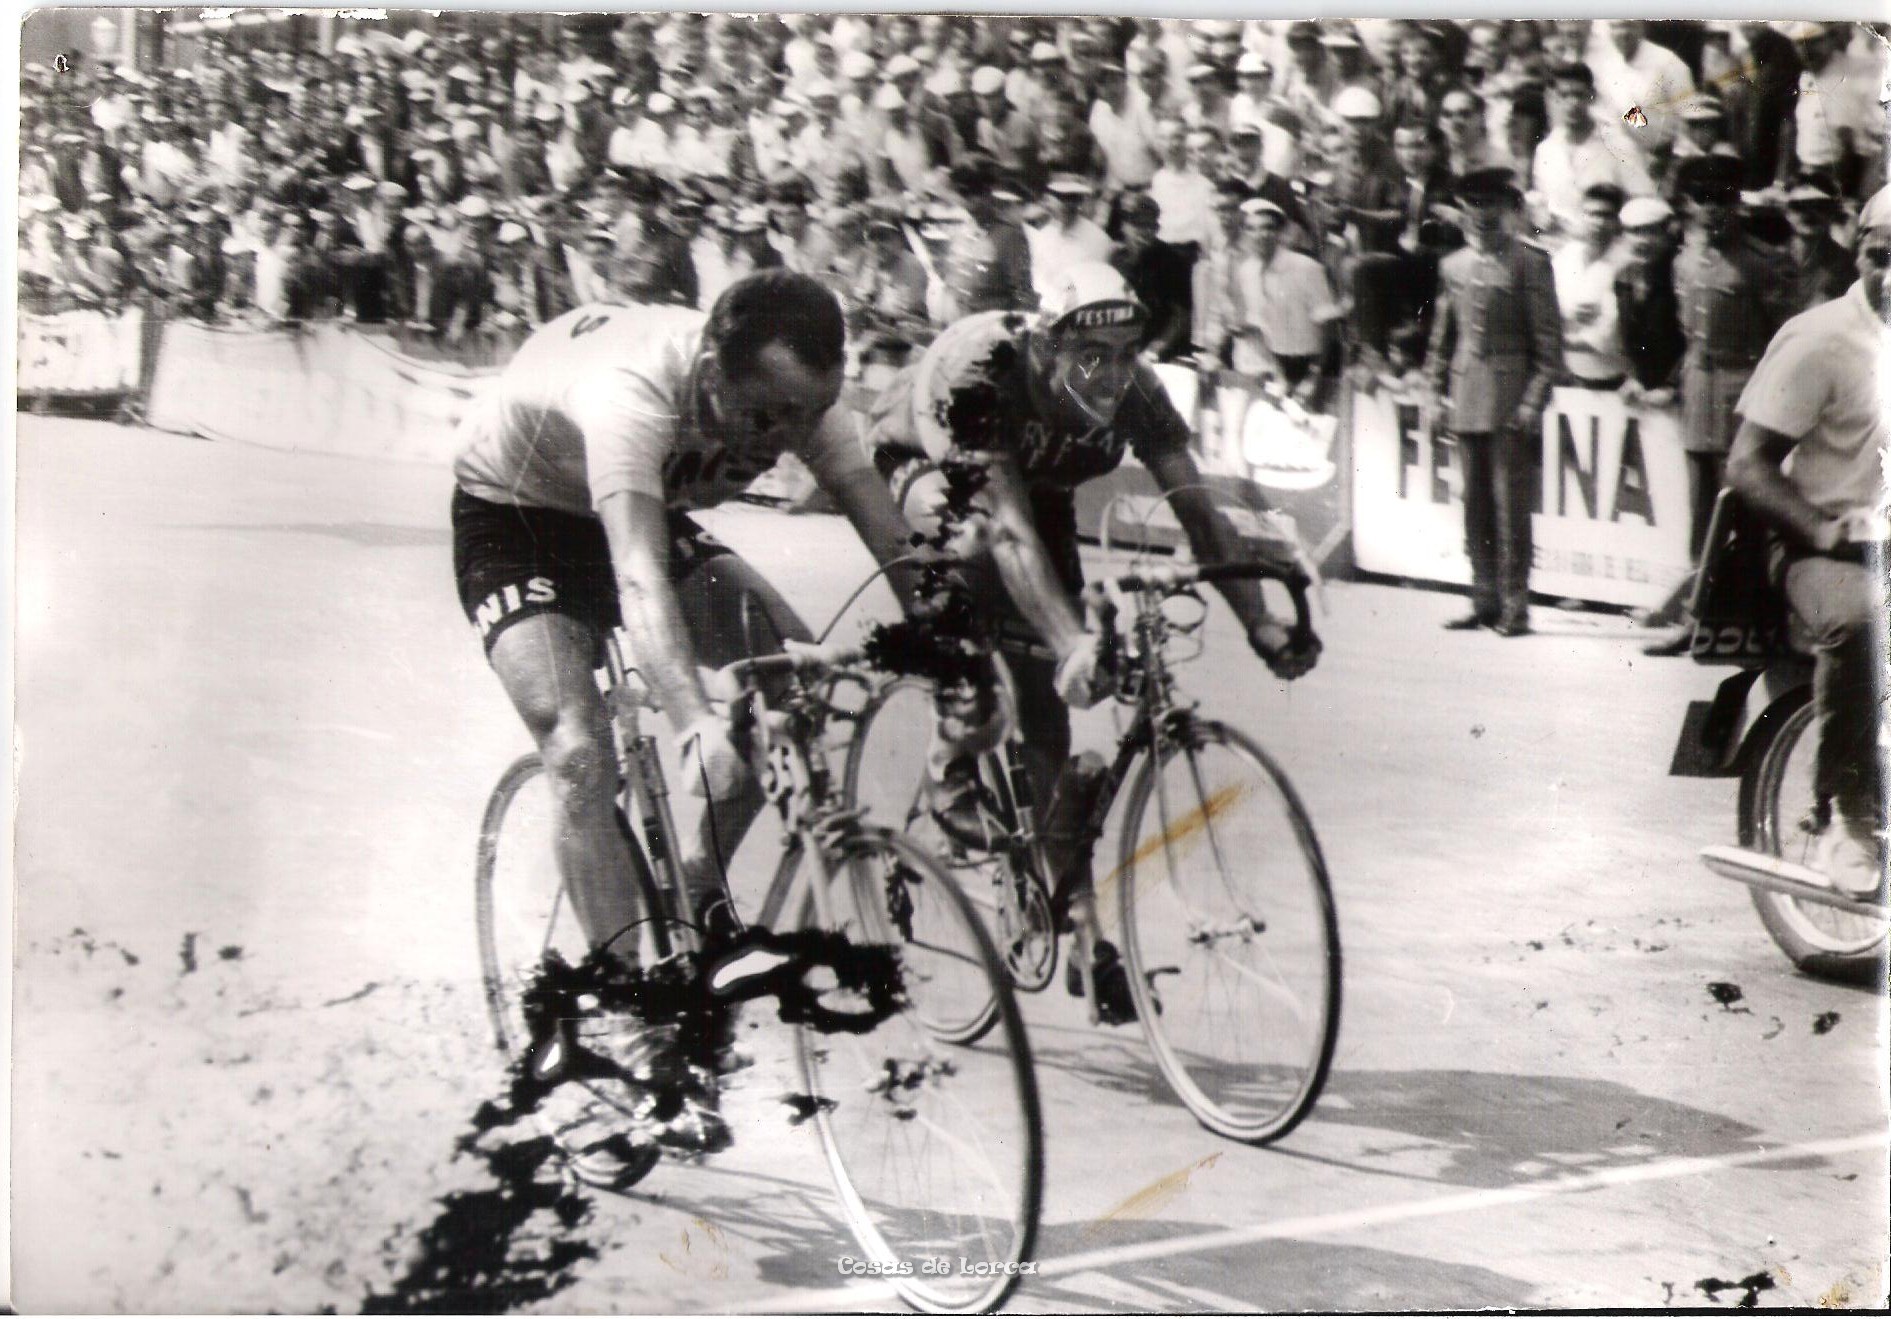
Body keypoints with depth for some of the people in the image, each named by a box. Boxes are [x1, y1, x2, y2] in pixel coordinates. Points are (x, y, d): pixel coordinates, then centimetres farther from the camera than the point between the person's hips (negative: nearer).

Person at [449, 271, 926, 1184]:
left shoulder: (795, 396, -25)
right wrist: (695, 724, -66)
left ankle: (695, 902, 5)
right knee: (580, 752, -25)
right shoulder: (634, 391, -42)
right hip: (514, 517, -6)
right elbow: (639, 581, -53)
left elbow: (895, 542, -25)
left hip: (647, 516, 6)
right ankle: (621, 1016, -22)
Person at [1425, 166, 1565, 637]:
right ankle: (1485, 601, 14)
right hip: (1467, 402, 5)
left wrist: (1534, 400, -11)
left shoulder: (1529, 263, -2)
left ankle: (1514, 606, -1)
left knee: (1511, 506, -5)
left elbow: (1549, 341, -5)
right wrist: (1435, 392, 11)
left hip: (1512, 400, -5)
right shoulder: (1453, 266, 14)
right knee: (1475, 506, 8)